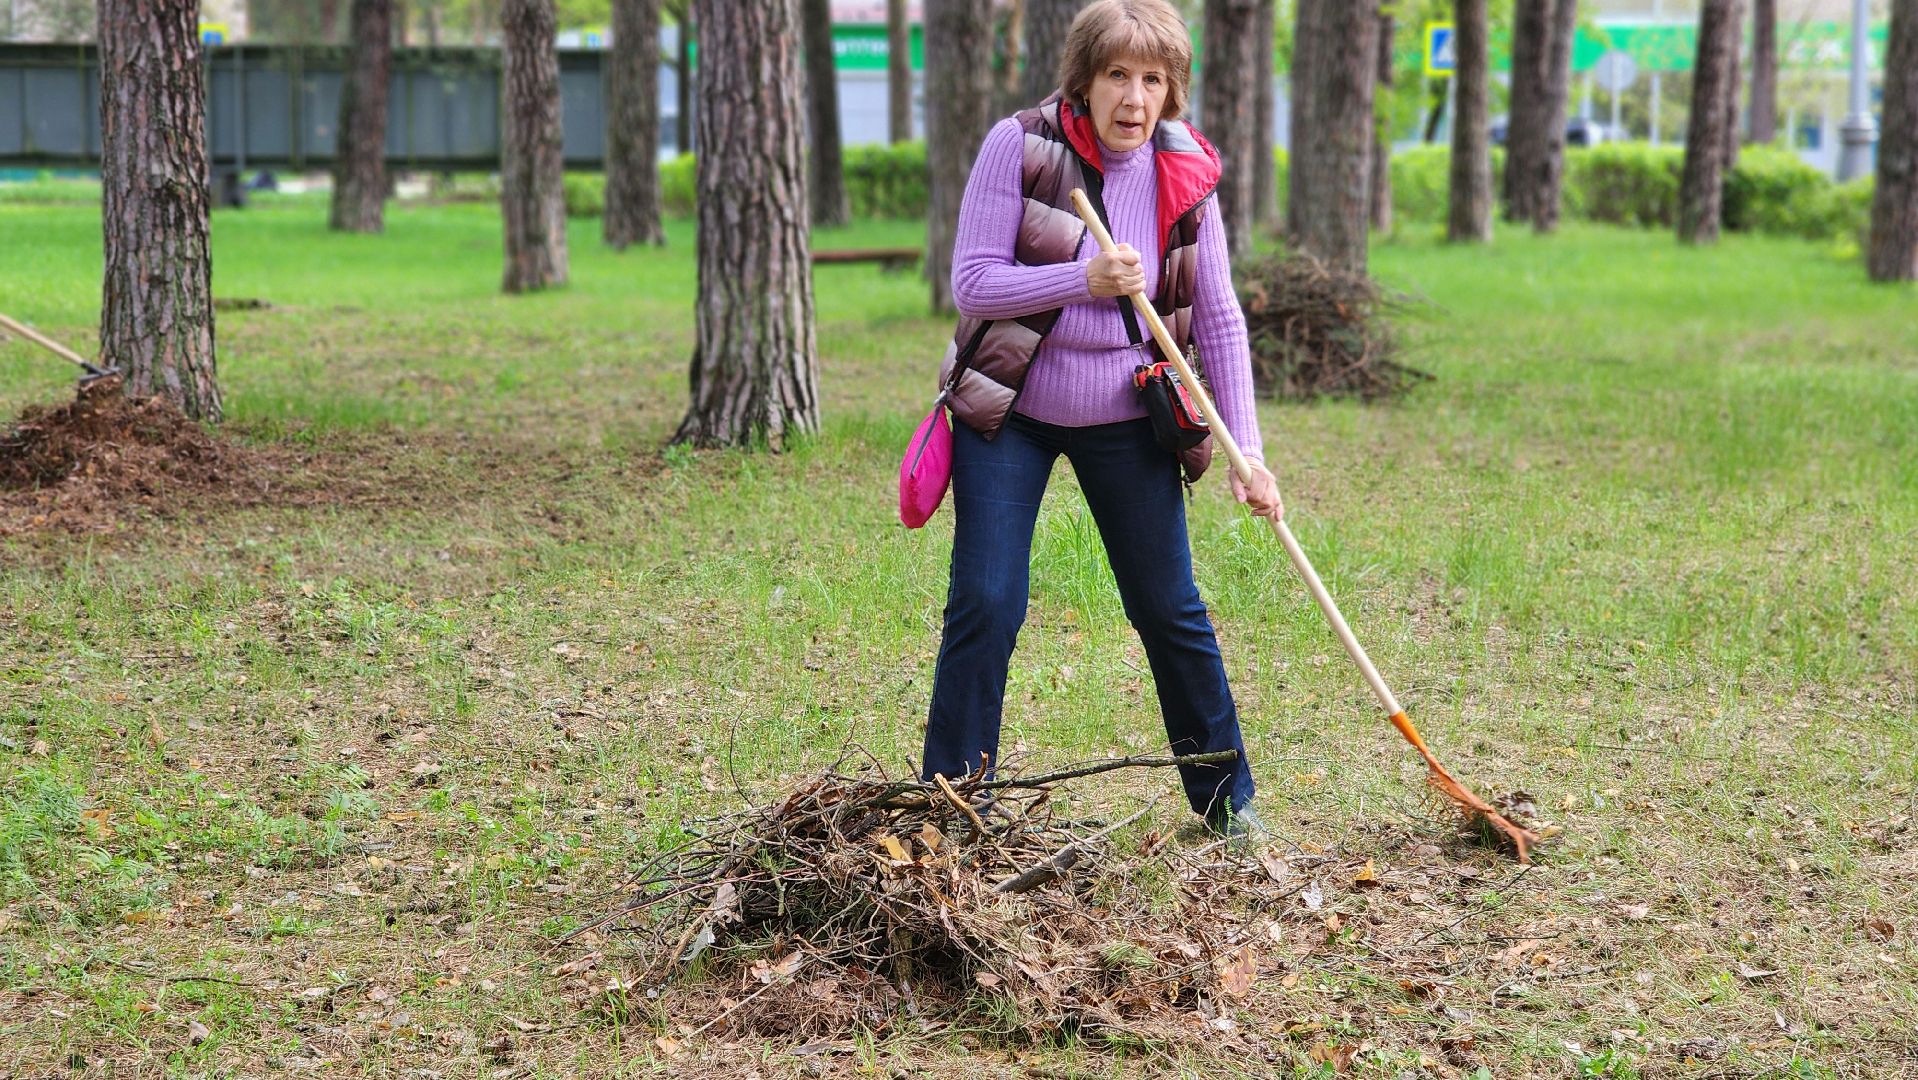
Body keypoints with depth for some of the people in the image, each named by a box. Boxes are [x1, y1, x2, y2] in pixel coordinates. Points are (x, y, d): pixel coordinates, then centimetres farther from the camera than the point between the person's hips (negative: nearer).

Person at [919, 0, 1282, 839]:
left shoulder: (1185, 173, -5)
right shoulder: (1019, 146, -14)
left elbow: (1218, 320, -2)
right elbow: (972, 283, -16)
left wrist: (1245, 450, -8)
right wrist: (1085, 280, -29)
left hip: (1124, 422, 2)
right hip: (1009, 414, -2)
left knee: (1170, 611, 5)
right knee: (985, 609, -7)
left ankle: (1228, 801, 21)